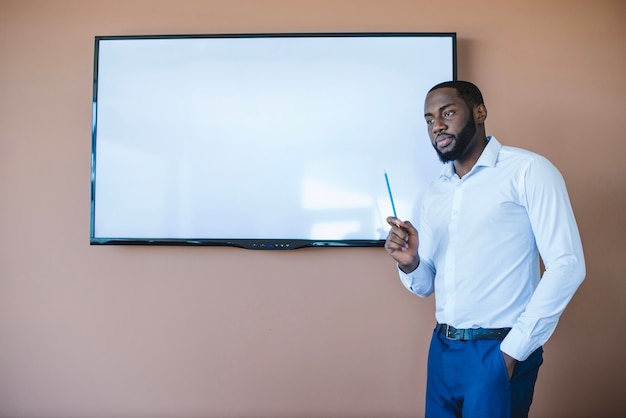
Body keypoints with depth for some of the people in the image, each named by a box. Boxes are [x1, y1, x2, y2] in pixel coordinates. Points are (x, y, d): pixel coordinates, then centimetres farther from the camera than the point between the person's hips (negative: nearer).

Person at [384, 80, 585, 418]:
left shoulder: (528, 171, -9)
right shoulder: (435, 192, 11)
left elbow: (566, 266, -14)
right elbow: (425, 286, 11)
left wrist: (513, 349, -14)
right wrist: (409, 264, -11)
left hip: (497, 351, -5)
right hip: (442, 348, 6)